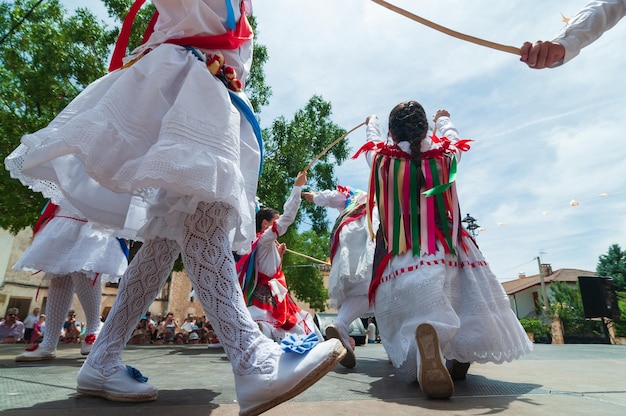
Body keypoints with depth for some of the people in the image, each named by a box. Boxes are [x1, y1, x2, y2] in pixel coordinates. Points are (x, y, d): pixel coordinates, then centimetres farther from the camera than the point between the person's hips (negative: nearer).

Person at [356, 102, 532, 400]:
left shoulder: (380, 160, 3)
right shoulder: (445, 156, 6)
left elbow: (372, 139, 26)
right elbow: (451, 136, 29)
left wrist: (371, 123, 48)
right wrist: (443, 119, 51)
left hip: (398, 268, -1)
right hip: (445, 261, 2)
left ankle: (423, 344, -35)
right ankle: (461, 356, 6)